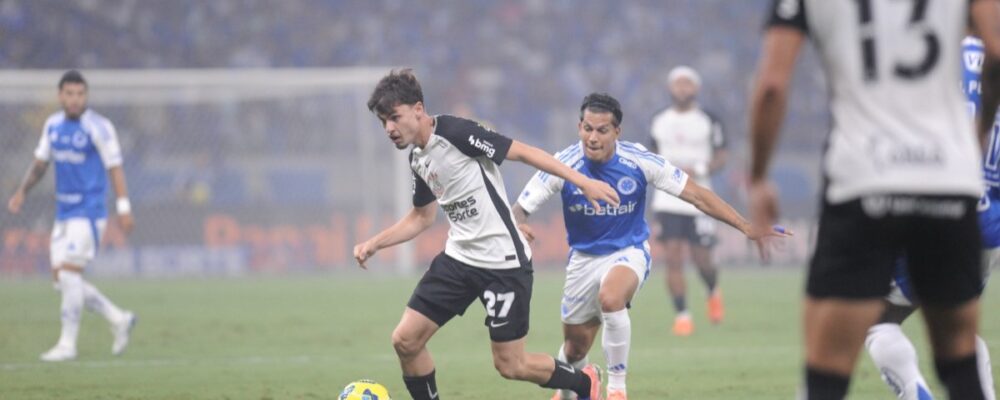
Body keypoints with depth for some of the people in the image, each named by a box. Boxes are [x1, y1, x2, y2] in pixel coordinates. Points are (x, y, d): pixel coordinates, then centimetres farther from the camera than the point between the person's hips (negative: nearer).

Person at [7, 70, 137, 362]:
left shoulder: (98, 127, -10)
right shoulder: (53, 125, 9)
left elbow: (114, 168, -10)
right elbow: (41, 162, 19)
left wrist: (124, 207, -14)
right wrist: (22, 191, 7)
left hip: (88, 213, -7)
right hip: (63, 213, 7)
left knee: (69, 273, -13)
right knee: (61, 277, 6)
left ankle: (67, 344, -6)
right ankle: (118, 319, 19)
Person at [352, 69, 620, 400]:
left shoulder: (455, 132, -17)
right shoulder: (418, 158, 9)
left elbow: (522, 152, -18)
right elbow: (421, 217, 23)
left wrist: (583, 182, -23)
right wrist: (374, 244, 12)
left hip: (502, 261, -8)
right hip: (459, 258, 8)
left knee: (510, 365, -1)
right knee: (405, 340, -2)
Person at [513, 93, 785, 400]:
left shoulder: (638, 162, -19)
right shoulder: (564, 165, -18)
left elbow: (696, 195, -13)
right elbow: (520, 209, -14)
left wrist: (748, 228, -17)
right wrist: (519, 226, -40)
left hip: (629, 251, -2)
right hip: (584, 257, 2)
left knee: (610, 297, -36)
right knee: (575, 346, 8)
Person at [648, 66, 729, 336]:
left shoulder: (708, 121, 0)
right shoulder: (660, 122, 10)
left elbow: (720, 158, 0)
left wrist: (698, 171, -16)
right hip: (667, 200, 2)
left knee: (702, 260, 2)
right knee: (673, 258, -8)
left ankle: (713, 293, 35)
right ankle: (681, 316, -3)